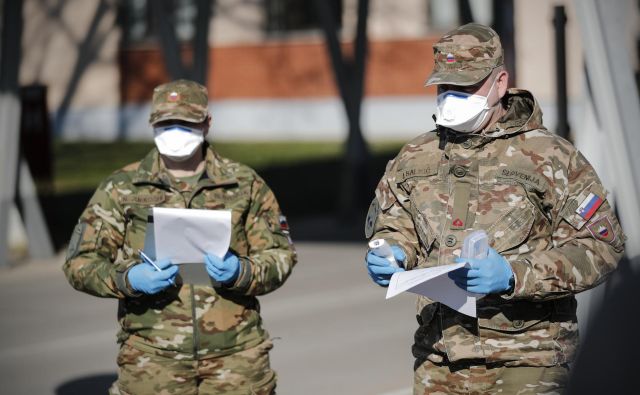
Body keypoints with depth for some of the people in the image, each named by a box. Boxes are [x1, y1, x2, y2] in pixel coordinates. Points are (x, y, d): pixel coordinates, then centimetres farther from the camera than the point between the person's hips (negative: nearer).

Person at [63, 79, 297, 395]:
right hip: (153, 355, 0)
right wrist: (127, 280, -15)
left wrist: (241, 272, -13)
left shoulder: (245, 185, 8)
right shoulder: (121, 188, 6)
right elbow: (80, 262, 4)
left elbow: (280, 254, 8)